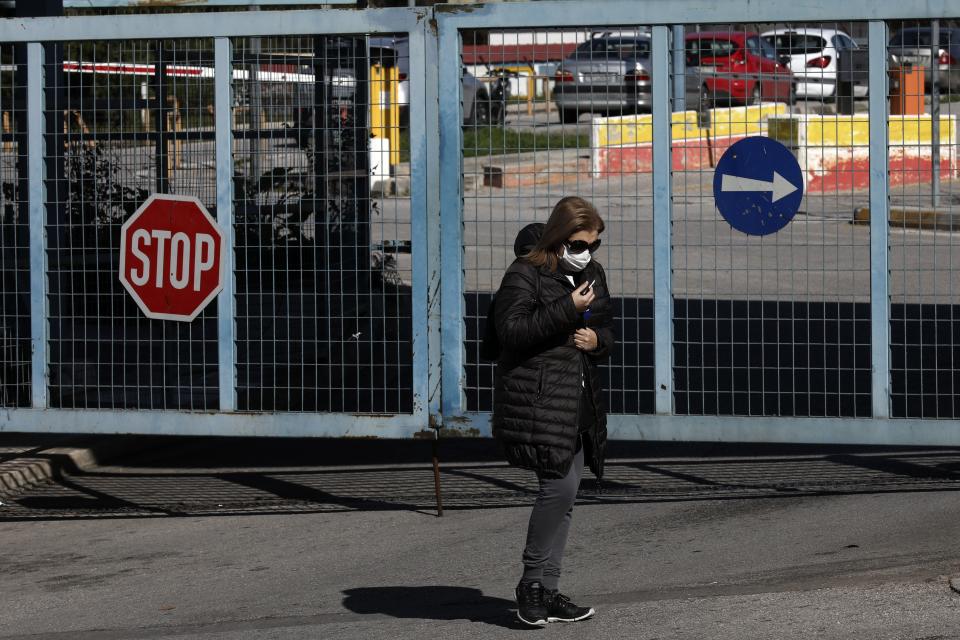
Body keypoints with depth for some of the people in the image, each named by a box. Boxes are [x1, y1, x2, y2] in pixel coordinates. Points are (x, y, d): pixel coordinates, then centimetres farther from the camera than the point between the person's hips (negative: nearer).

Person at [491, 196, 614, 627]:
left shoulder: (592, 274, 15)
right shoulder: (525, 275, -8)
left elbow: (606, 331, 24)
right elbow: (510, 331, -18)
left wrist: (598, 340, -1)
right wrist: (567, 310, -21)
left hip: (579, 400, 8)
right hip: (537, 400, -8)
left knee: (564, 493, 7)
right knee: (560, 484, -18)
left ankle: (547, 591, 14)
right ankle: (531, 583, -6)